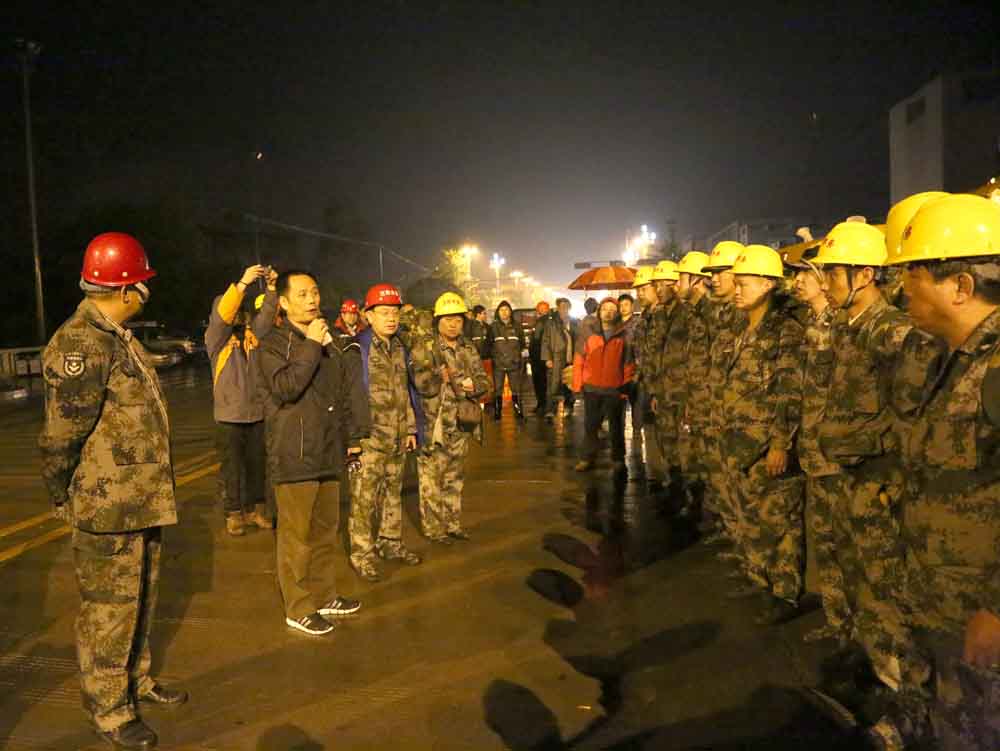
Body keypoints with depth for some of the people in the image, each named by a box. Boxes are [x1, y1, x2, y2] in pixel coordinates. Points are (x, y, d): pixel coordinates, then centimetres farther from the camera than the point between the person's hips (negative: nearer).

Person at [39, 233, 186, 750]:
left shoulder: (117, 337, 13)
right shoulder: (80, 343, -20)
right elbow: (61, 432, -18)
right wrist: (61, 497, -7)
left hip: (142, 499, 10)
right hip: (108, 504, -9)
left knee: (140, 598, 21)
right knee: (109, 608, 4)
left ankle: (135, 679, 37)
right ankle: (108, 708, 19)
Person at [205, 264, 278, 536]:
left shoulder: (252, 333, 9)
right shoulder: (215, 337, -3)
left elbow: (267, 314, -5)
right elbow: (223, 315, -20)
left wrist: (271, 287, -21)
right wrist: (243, 283, -32)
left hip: (257, 413, 4)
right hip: (229, 415, -4)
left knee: (257, 465, 11)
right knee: (232, 468, 4)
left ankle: (255, 509, 23)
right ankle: (233, 513, 14)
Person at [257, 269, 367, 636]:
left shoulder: (328, 342, 15)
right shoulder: (273, 344, -5)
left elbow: (345, 395, 20)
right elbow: (284, 387, -23)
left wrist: (352, 437, 18)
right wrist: (311, 345, -21)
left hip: (329, 454, 7)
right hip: (294, 457, -6)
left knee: (326, 532, 15)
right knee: (297, 536, 2)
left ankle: (324, 596, 30)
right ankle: (298, 609, 14)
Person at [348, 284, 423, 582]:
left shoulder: (400, 348, 11)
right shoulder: (358, 348, -12)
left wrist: (411, 429, 15)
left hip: (397, 437, 7)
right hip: (369, 437, -7)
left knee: (393, 493, 17)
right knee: (364, 497, -2)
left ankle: (390, 542, 30)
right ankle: (361, 554, 9)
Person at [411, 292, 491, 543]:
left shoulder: (469, 350, 9)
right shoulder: (424, 349, -9)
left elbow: (484, 380, 7)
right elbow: (423, 385, -17)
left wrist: (473, 386, -14)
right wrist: (440, 375, -33)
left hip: (461, 424, 6)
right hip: (434, 425, -5)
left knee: (455, 478, 17)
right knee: (432, 479, 2)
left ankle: (453, 523, 29)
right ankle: (433, 528, 15)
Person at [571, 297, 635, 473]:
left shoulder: (623, 336, 0)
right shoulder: (588, 333, 3)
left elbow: (628, 363, 1)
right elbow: (579, 360, 2)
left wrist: (626, 387, -4)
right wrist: (577, 385, -3)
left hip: (615, 390, -1)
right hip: (591, 388, 1)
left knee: (616, 427, 9)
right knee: (590, 425, 9)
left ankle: (618, 460, 21)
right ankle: (587, 458, 18)